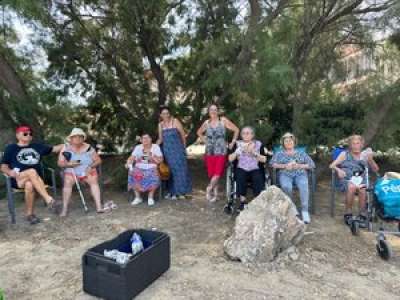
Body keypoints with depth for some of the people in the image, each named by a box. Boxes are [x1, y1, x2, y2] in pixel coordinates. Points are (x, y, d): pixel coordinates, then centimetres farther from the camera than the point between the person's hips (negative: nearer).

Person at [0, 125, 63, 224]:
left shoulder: (37, 146, 18)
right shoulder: (11, 148, 11)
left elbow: (54, 149, 14)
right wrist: (10, 172, -13)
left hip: (35, 179, 2)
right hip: (17, 179, -2)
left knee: (29, 185, -35)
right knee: (32, 171, -36)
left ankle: (29, 214, -22)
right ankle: (49, 199, -44)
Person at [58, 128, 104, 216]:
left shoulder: (88, 147, -4)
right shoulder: (66, 147, -4)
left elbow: (98, 160, -2)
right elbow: (60, 163, -5)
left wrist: (91, 166, -20)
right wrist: (69, 164, -24)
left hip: (87, 171, 1)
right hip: (71, 172, 0)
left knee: (94, 180, -24)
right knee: (67, 182, -27)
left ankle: (99, 206, -28)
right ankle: (64, 209, -22)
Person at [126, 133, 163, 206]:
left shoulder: (156, 147, 5)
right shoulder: (138, 147, 11)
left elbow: (160, 161, -1)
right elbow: (131, 158, 4)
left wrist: (152, 157, -17)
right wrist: (128, 163, -17)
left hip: (151, 169, -2)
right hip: (139, 168, 2)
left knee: (153, 176, -35)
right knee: (133, 174, -31)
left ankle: (151, 197, -14)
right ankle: (138, 197, -15)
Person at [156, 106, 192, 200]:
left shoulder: (175, 121, -5)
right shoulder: (160, 125, 7)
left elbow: (183, 134, -1)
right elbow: (160, 139, 12)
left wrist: (184, 147, 4)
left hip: (177, 149, -3)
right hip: (167, 150, 3)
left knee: (180, 169, 0)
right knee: (171, 170, 5)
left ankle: (182, 191, 9)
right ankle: (173, 192, 12)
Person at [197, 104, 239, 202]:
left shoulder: (223, 120, -1)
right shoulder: (206, 123, 9)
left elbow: (236, 130, 2)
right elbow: (199, 132, 27)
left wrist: (233, 142, 1)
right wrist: (204, 141, 13)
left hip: (221, 152, -3)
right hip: (209, 152, 3)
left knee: (218, 173, -12)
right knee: (211, 173, 4)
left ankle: (209, 188, 11)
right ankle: (215, 193, 20)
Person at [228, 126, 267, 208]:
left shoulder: (259, 144, 9)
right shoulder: (238, 144, 8)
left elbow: (264, 160, 0)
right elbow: (230, 159, -2)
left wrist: (254, 152, -11)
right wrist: (239, 150, -13)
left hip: (255, 170, 0)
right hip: (241, 169, 0)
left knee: (258, 178, -31)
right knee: (240, 176, -32)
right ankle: (242, 201, -22)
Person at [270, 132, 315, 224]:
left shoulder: (301, 153, 22)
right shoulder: (279, 153, 20)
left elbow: (312, 164, 11)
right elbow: (272, 163, 4)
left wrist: (299, 166, -5)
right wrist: (285, 166, -10)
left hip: (300, 174, 1)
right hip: (285, 174, 0)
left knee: (304, 186, -34)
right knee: (286, 187, -35)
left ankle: (305, 211, -32)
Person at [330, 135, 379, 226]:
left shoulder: (365, 155, 13)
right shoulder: (344, 154, 9)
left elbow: (376, 169, 12)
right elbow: (332, 165, 3)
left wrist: (370, 159, -4)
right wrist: (338, 170, -18)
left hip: (360, 180, 2)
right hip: (346, 180, -1)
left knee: (362, 190, -33)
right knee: (352, 187, -36)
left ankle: (362, 216, -18)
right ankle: (348, 214, -22)